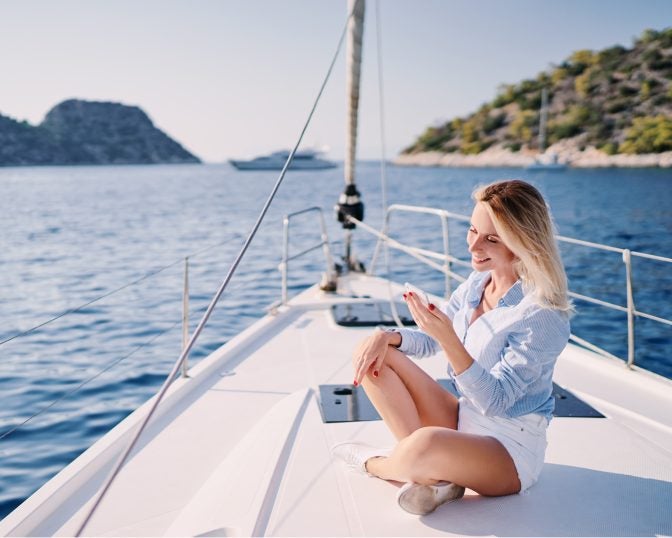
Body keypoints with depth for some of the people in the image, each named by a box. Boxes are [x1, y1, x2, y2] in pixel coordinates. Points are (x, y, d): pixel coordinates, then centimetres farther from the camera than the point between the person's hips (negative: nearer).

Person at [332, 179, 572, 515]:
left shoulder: (542, 317, -23)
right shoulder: (476, 284, 0)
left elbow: (494, 401, -26)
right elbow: (428, 341, 10)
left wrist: (448, 337, -39)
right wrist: (386, 336, -12)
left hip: (511, 448, -8)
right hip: (464, 420, 8)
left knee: (426, 443, -40)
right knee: (371, 354, -7)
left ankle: (373, 464, -3)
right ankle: (431, 472, -13)